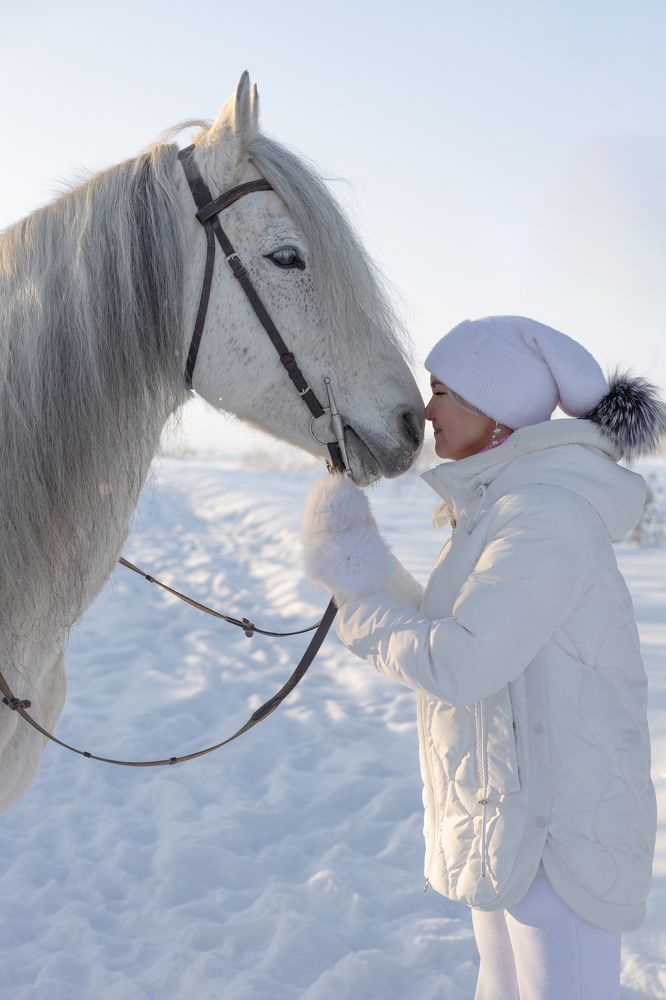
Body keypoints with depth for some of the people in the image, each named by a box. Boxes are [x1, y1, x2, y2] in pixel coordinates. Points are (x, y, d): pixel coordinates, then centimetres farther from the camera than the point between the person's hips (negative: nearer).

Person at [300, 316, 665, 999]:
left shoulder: (546, 514, -22)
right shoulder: (498, 504, 10)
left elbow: (461, 663, -26)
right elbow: (455, 632, 11)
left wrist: (363, 616, -11)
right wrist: (370, 577, 2)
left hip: (555, 831, -10)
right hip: (506, 815, 10)